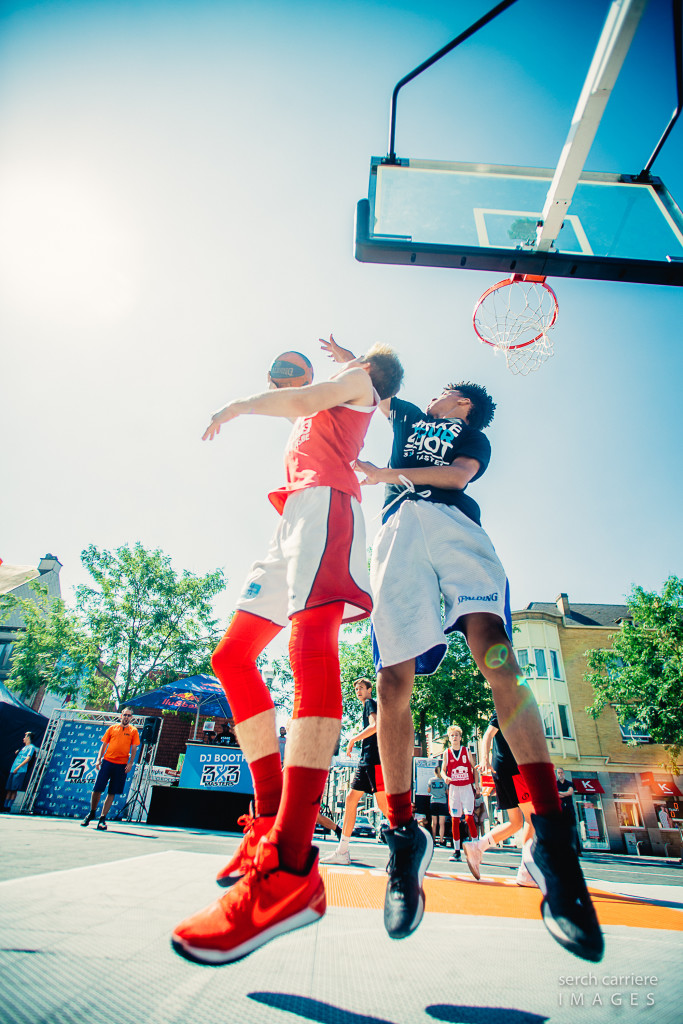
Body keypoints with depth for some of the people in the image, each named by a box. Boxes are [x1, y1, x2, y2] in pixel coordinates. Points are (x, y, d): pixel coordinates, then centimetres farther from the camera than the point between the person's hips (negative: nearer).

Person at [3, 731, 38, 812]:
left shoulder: (31, 747, -4)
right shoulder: (23, 747, 20)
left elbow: (28, 758, -15)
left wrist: (18, 767, -19)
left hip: (20, 771, -7)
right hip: (13, 770, 8)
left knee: (14, 790, -7)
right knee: (9, 789, 7)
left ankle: (9, 807, -3)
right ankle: (5, 807, 13)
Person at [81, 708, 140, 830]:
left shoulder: (133, 731, 5)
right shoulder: (112, 728, 9)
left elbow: (134, 748, 3)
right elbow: (104, 744, 11)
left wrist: (130, 763, -7)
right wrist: (99, 759, 0)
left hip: (121, 765, -1)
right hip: (107, 761, 1)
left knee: (112, 793, 2)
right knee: (97, 789, 0)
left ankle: (102, 819, 14)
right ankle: (91, 813, 24)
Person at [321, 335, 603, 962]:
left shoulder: (474, 437, 28)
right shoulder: (410, 417, 39)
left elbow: (459, 473, 8)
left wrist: (391, 474, 1)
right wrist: (346, 357, 61)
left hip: (452, 523, -2)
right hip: (398, 529, 2)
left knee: (495, 656, -26)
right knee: (392, 683, -13)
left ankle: (553, 841, -21)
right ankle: (405, 838, 0)